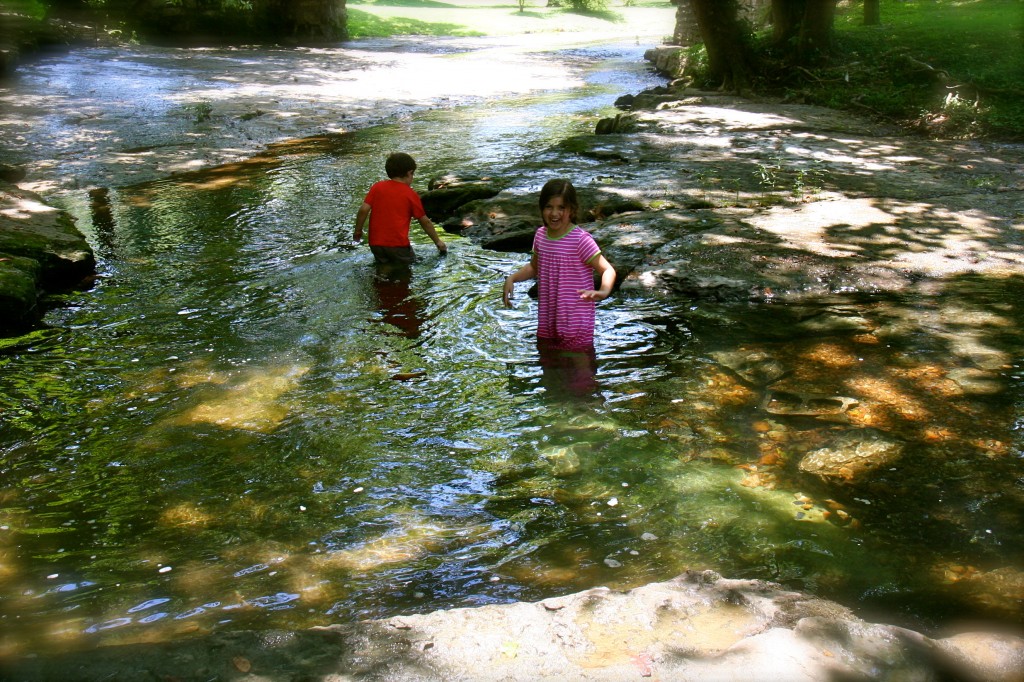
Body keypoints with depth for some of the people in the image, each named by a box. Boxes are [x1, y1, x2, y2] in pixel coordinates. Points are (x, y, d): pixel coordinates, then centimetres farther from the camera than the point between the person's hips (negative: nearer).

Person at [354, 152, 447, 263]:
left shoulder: (377, 187, 5)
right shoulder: (410, 194, 1)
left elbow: (363, 210, -5)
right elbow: (425, 221, 8)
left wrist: (358, 231, 9)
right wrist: (438, 242, 19)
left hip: (376, 243, 3)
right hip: (398, 244, -3)